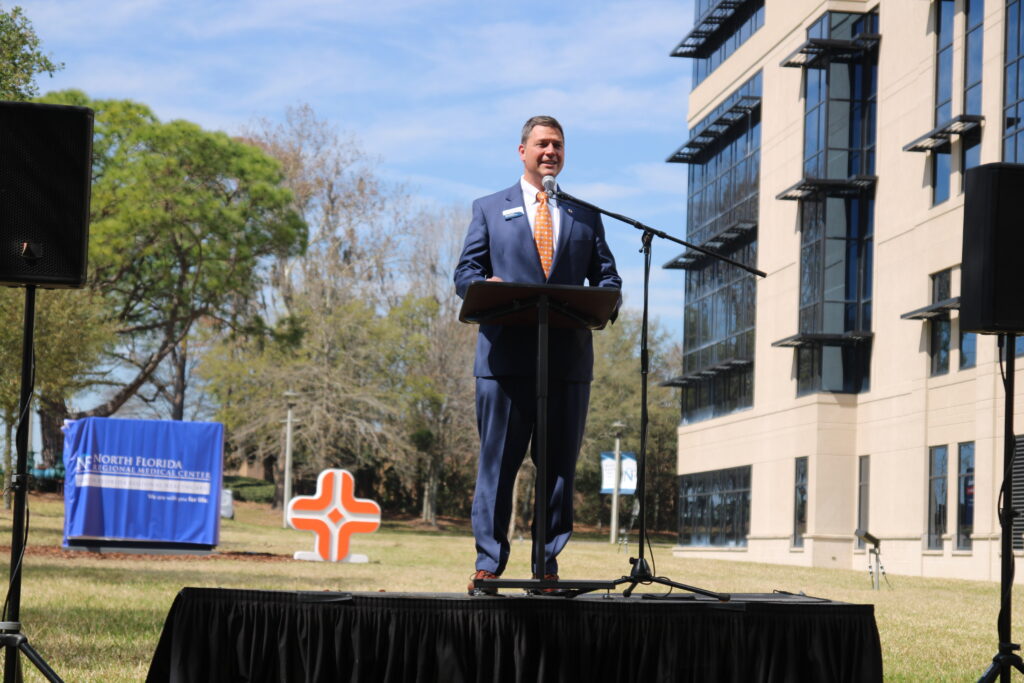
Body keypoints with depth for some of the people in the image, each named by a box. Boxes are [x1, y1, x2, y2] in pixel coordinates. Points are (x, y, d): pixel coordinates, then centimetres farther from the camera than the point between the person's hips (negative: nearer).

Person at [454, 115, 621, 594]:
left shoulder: (585, 215, 20)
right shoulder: (489, 209, 15)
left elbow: (607, 276, 15)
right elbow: (465, 273, 8)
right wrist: (486, 288, -16)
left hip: (569, 356, 2)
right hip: (506, 355, -2)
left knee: (561, 465, 2)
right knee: (497, 463, -3)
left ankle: (547, 565, 9)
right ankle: (488, 564, 1)